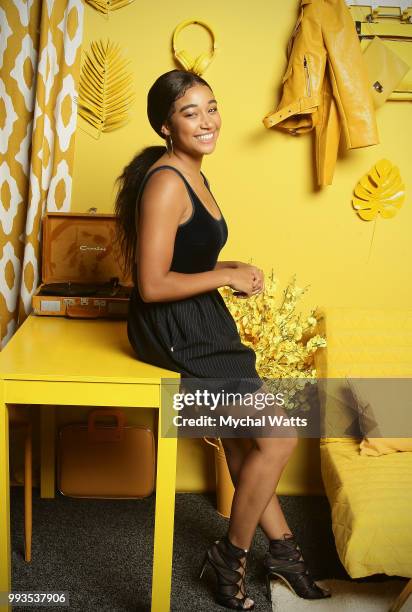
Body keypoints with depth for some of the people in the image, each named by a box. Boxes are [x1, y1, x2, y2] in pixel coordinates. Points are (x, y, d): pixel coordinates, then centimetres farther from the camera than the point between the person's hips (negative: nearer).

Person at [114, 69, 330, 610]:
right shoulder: (166, 182, -20)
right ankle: (232, 556, 16)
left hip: (200, 323, 9)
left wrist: (231, 271, 3)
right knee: (279, 437, -3)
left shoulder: (192, 175, 12)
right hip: (172, 330, -9)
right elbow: (153, 286, -24)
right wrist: (225, 276, -15)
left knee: (242, 442, 16)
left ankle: (281, 548, 33)